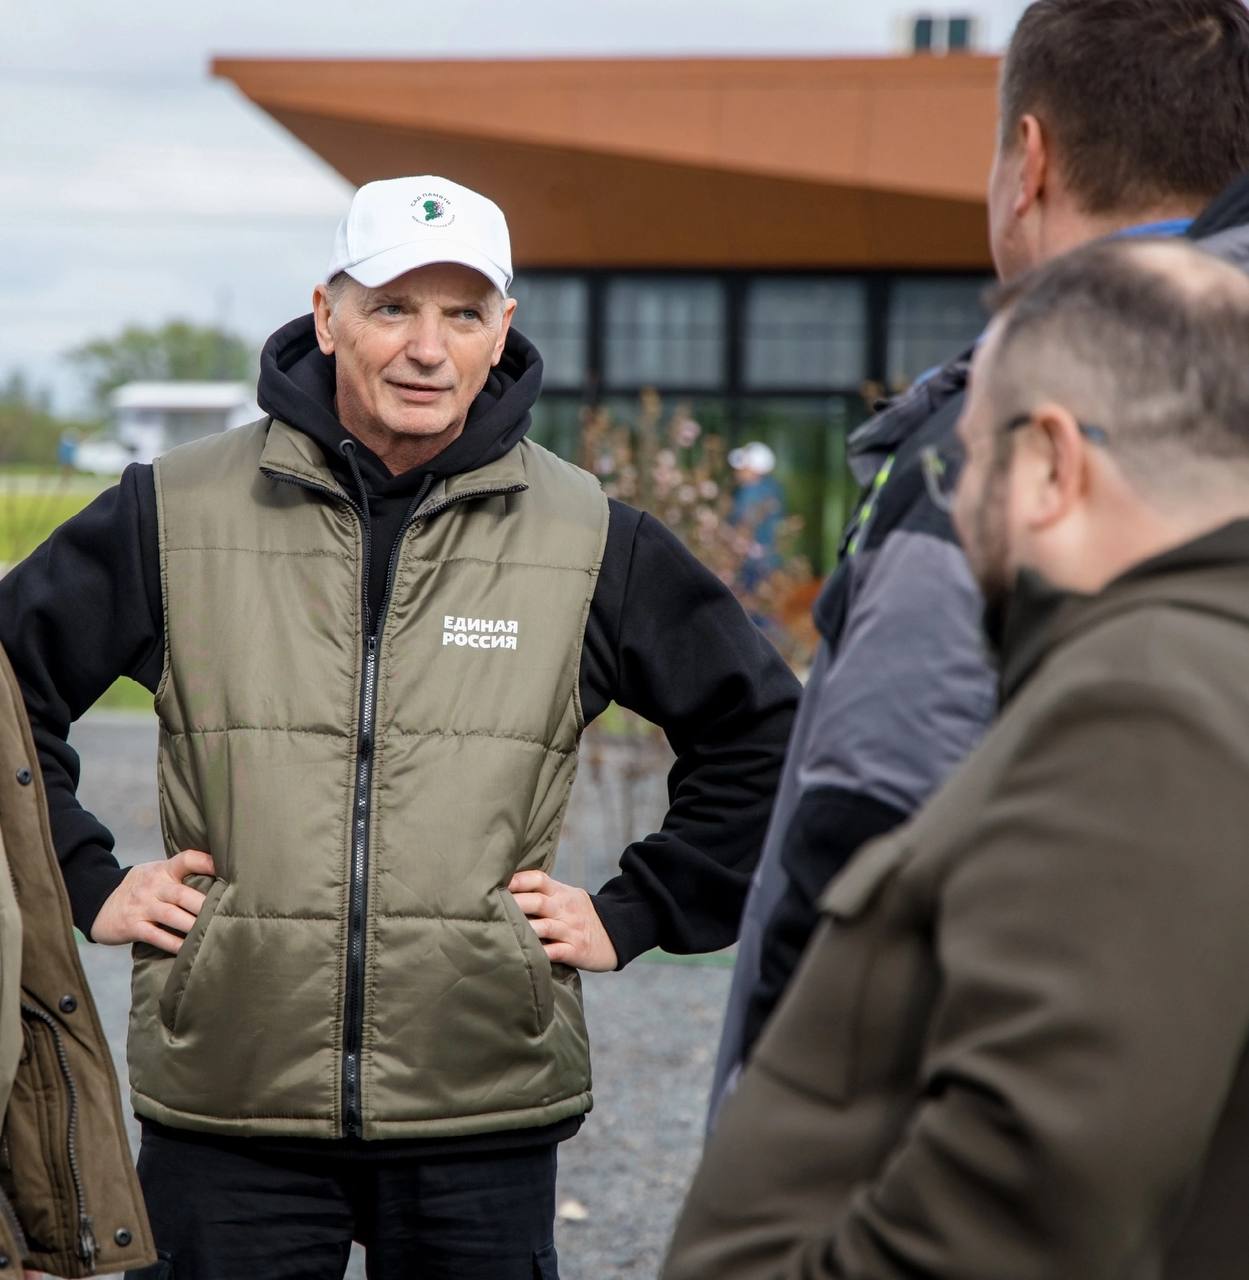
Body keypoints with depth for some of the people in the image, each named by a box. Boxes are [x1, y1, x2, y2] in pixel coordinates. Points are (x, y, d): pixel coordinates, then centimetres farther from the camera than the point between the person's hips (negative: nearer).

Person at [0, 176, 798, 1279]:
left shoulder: (590, 541, 4)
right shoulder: (177, 516, 1)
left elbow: (762, 732, 14)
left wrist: (633, 915, 7)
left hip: (482, 1112, 1)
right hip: (229, 1107, 0)